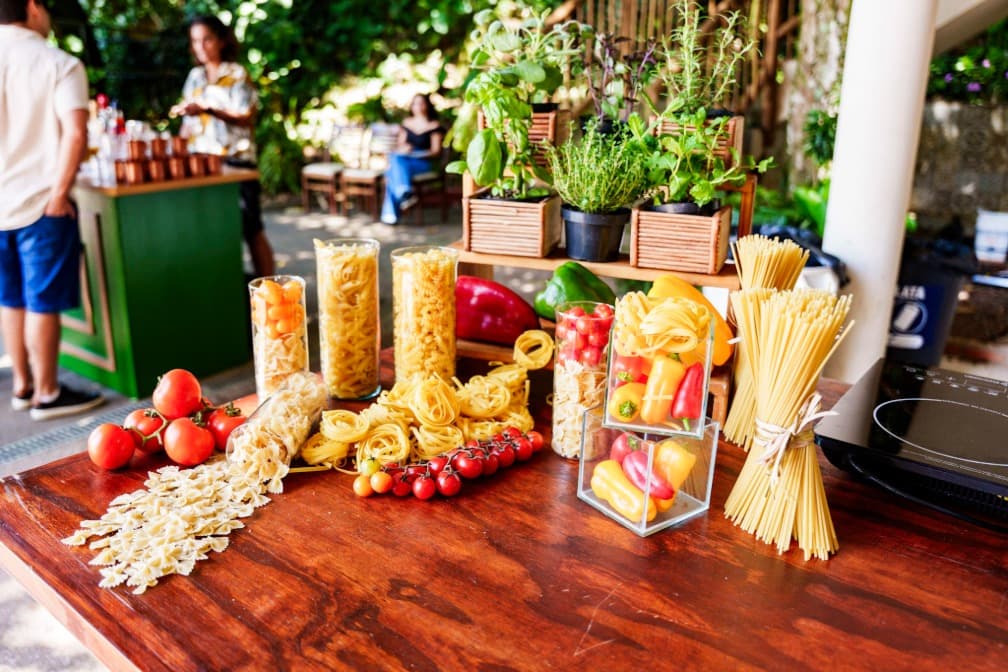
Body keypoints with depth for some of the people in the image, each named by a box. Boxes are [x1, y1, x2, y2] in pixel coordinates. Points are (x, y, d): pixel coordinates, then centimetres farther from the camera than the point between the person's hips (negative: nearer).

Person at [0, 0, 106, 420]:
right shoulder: (59, 64, -7)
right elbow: (75, 134, -19)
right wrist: (59, 193, -13)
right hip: (39, 203, -5)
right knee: (42, 302, 2)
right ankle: (47, 394, 11)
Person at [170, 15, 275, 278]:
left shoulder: (237, 74, -2)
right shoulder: (195, 77, 15)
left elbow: (246, 118, -13)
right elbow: (189, 120, 18)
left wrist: (207, 110, -24)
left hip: (235, 161, -5)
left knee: (251, 230, -6)